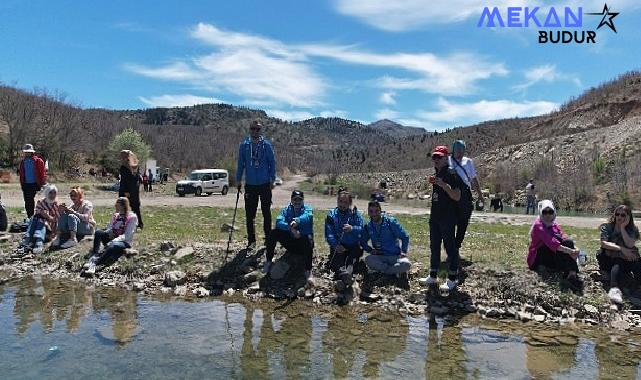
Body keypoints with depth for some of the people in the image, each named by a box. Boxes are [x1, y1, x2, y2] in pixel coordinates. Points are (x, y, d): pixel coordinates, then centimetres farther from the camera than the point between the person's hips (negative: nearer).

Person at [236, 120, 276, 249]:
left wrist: (272, 179, -3)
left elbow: (272, 163, 2)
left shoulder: (266, 145, -1)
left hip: (265, 185, -2)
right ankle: (251, 240, 16)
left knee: (266, 213, 6)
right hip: (250, 184, 2)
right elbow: (240, 164, 10)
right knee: (249, 214, 4)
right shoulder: (244, 145, 4)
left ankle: (268, 239, 17)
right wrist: (238, 179, 6)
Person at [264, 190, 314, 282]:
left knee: (308, 239, -36)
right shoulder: (287, 210, 2)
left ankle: (308, 271, -31)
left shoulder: (308, 210, -5)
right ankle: (268, 262, -8)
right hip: (290, 242, 3)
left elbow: (308, 217, -31)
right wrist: (291, 228, -37)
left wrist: (297, 221, -53)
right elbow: (279, 221, -18)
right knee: (273, 233, -17)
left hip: (303, 245, -3)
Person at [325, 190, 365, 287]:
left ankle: (348, 272, -44)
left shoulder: (356, 214, 9)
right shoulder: (331, 215, 8)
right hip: (338, 246, 0)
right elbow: (329, 234, -4)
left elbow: (362, 229, -7)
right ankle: (343, 273, -44)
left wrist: (352, 229, -29)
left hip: (353, 247, 0)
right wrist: (335, 245, -22)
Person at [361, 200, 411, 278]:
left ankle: (381, 269, -16)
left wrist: (403, 251, -9)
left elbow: (405, 237, 1)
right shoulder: (368, 227, 2)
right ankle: (396, 271, -17)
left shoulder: (391, 222, -5)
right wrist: (370, 250, -3)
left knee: (406, 264, -33)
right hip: (380, 257, 2)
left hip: (395, 256, -2)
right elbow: (363, 242, 15)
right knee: (368, 260, -30)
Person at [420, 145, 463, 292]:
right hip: (435, 217, 9)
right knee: (434, 247, 14)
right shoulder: (437, 175, 15)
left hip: (448, 218, -9)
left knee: (450, 247, -1)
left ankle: (452, 279, 8)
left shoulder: (451, 174, -11)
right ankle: (432, 277, 24)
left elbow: (457, 196, -19)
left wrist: (443, 185, -25)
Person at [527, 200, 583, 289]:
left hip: (551, 257, 7)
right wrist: (571, 251, -38)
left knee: (568, 242, -17)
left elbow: (564, 236, -8)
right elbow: (551, 242, -29)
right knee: (556, 238, -27)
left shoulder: (554, 225, 9)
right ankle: (570, 273, -37)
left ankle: (572, 274, -32)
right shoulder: (538, 225, -16)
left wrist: (574, 249, -28)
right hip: (537, 259, -7)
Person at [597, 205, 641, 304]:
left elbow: (630, 245, -12)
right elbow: (604, 243, -11)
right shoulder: (607, 227, 6)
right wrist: (622, 249, -23)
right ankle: (614, 288, -59)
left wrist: (622, 228, -9)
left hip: (626, 259, 2)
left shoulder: (632, 230, 8)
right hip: (608, 259, -2)